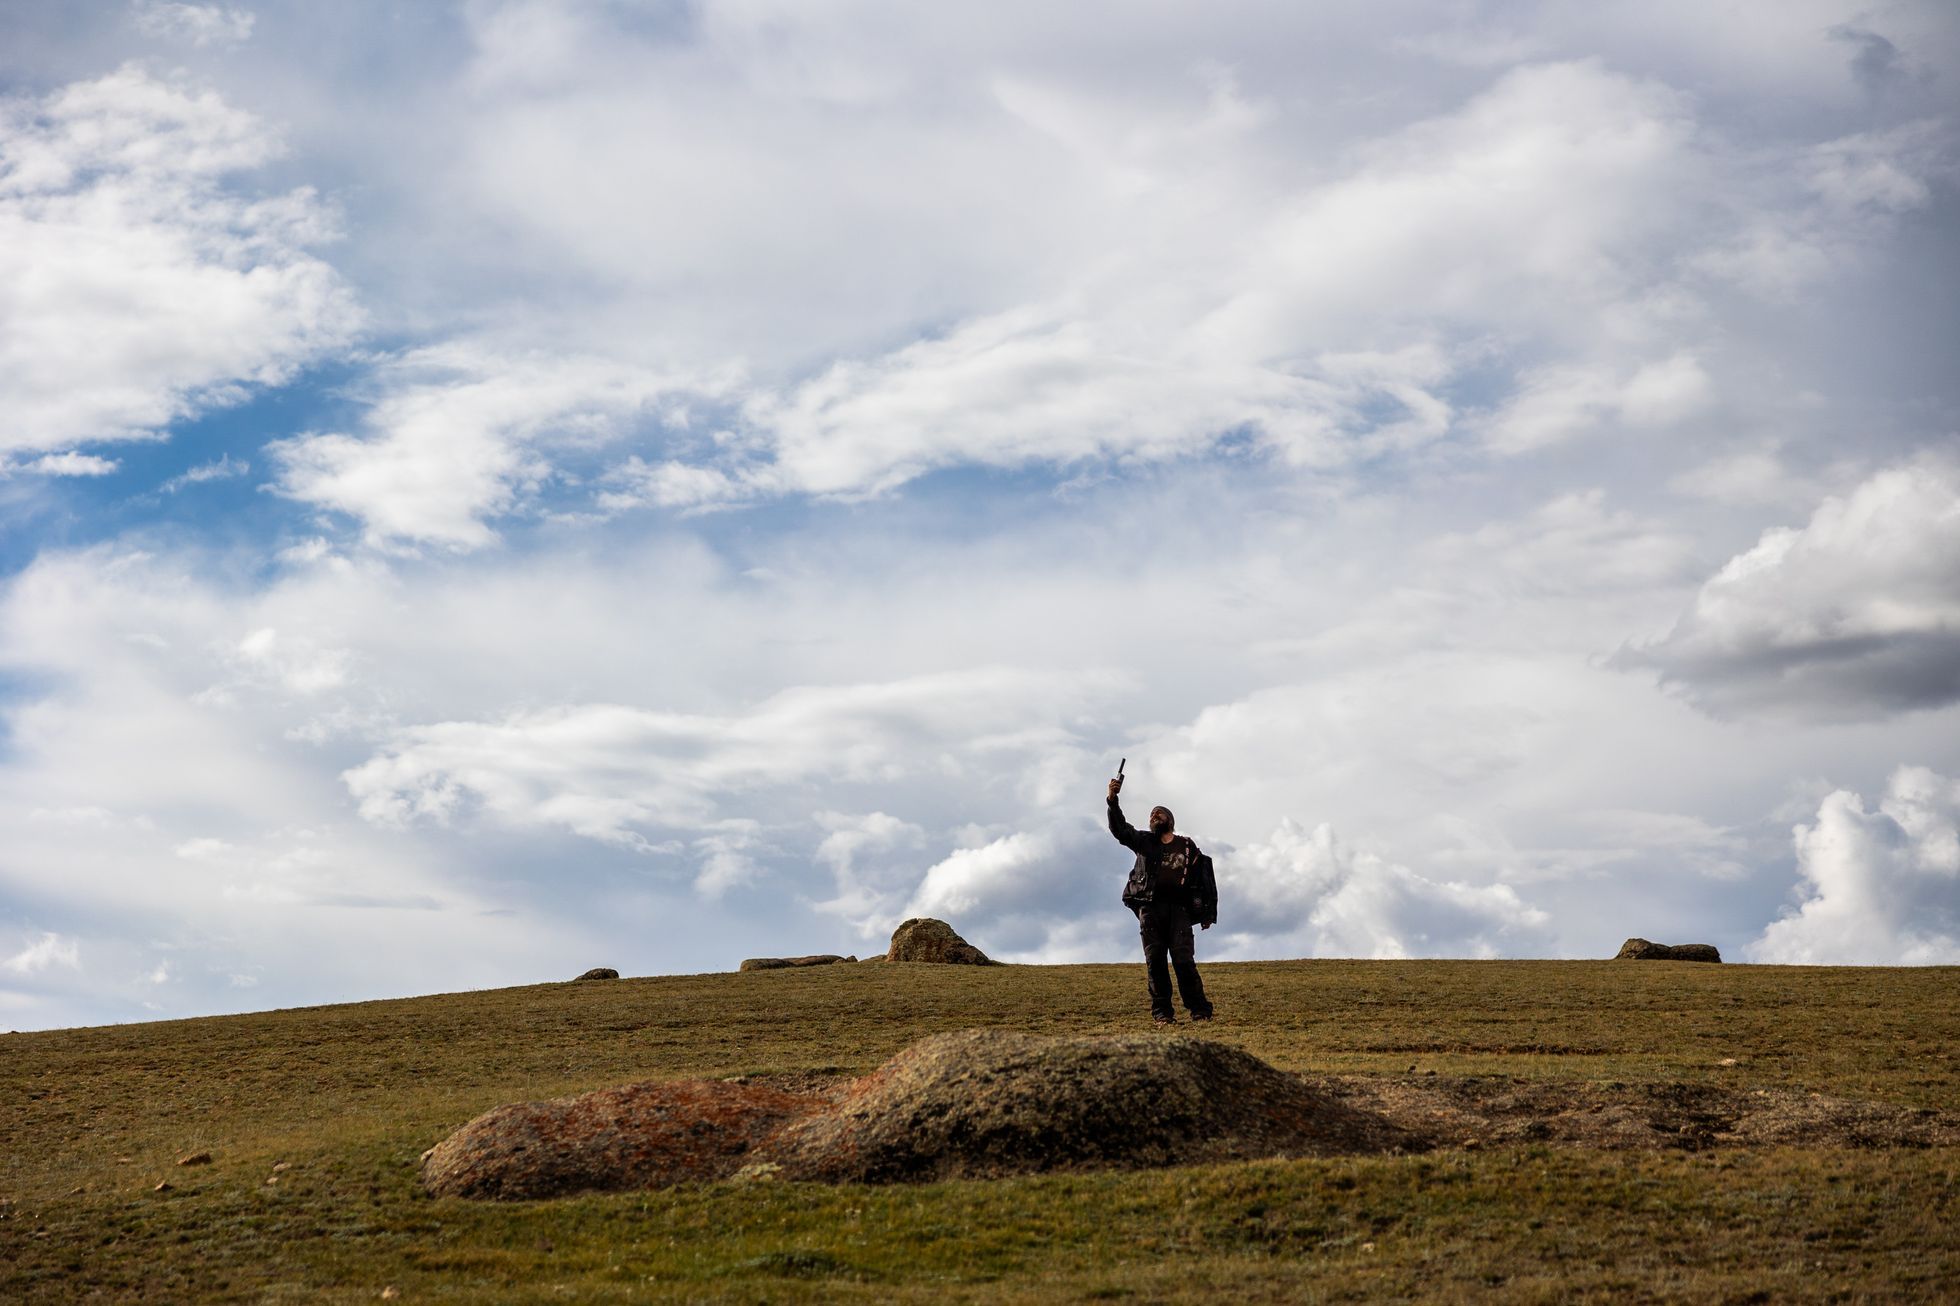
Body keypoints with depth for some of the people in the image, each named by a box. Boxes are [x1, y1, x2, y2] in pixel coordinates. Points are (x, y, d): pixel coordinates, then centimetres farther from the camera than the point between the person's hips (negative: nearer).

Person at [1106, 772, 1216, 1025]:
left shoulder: (1187, 847, 12)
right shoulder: (1144, 841, 14)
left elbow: (1203, 880, 11)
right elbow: (1120, 829, -2)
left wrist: (1208, 914, 5)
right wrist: (1113, 800, -17)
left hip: (1178, 909, -2)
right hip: (1150, 908, 2)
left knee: (1184, 961, -9)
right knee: (1154, 961, -2)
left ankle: (1200, 1012, -4)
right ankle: (1162, 1013, 0)